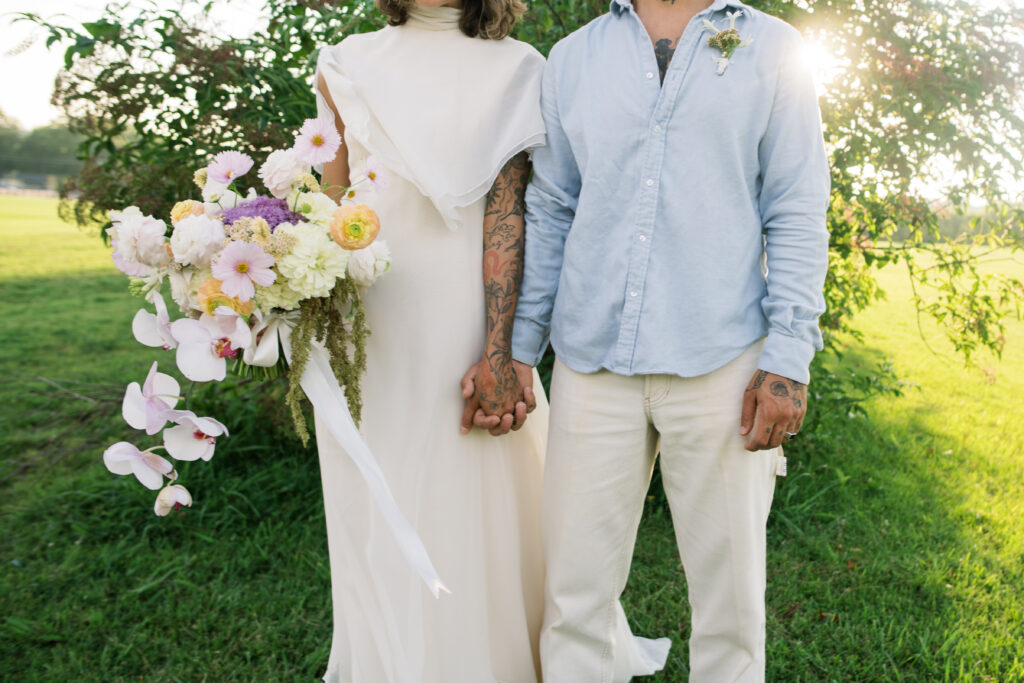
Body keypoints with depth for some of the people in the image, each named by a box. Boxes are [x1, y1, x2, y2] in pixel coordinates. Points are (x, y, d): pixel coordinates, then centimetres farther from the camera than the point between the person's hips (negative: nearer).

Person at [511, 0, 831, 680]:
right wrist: (517, 348, 9)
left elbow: (797, 215, 4)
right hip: (592, 361, 2)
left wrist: (788, 357, -6)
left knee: (729, 591, 9)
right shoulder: (570, 57, 14)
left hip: (720, 362, -1)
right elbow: (550, 214, 13)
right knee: (575, 588, 6)